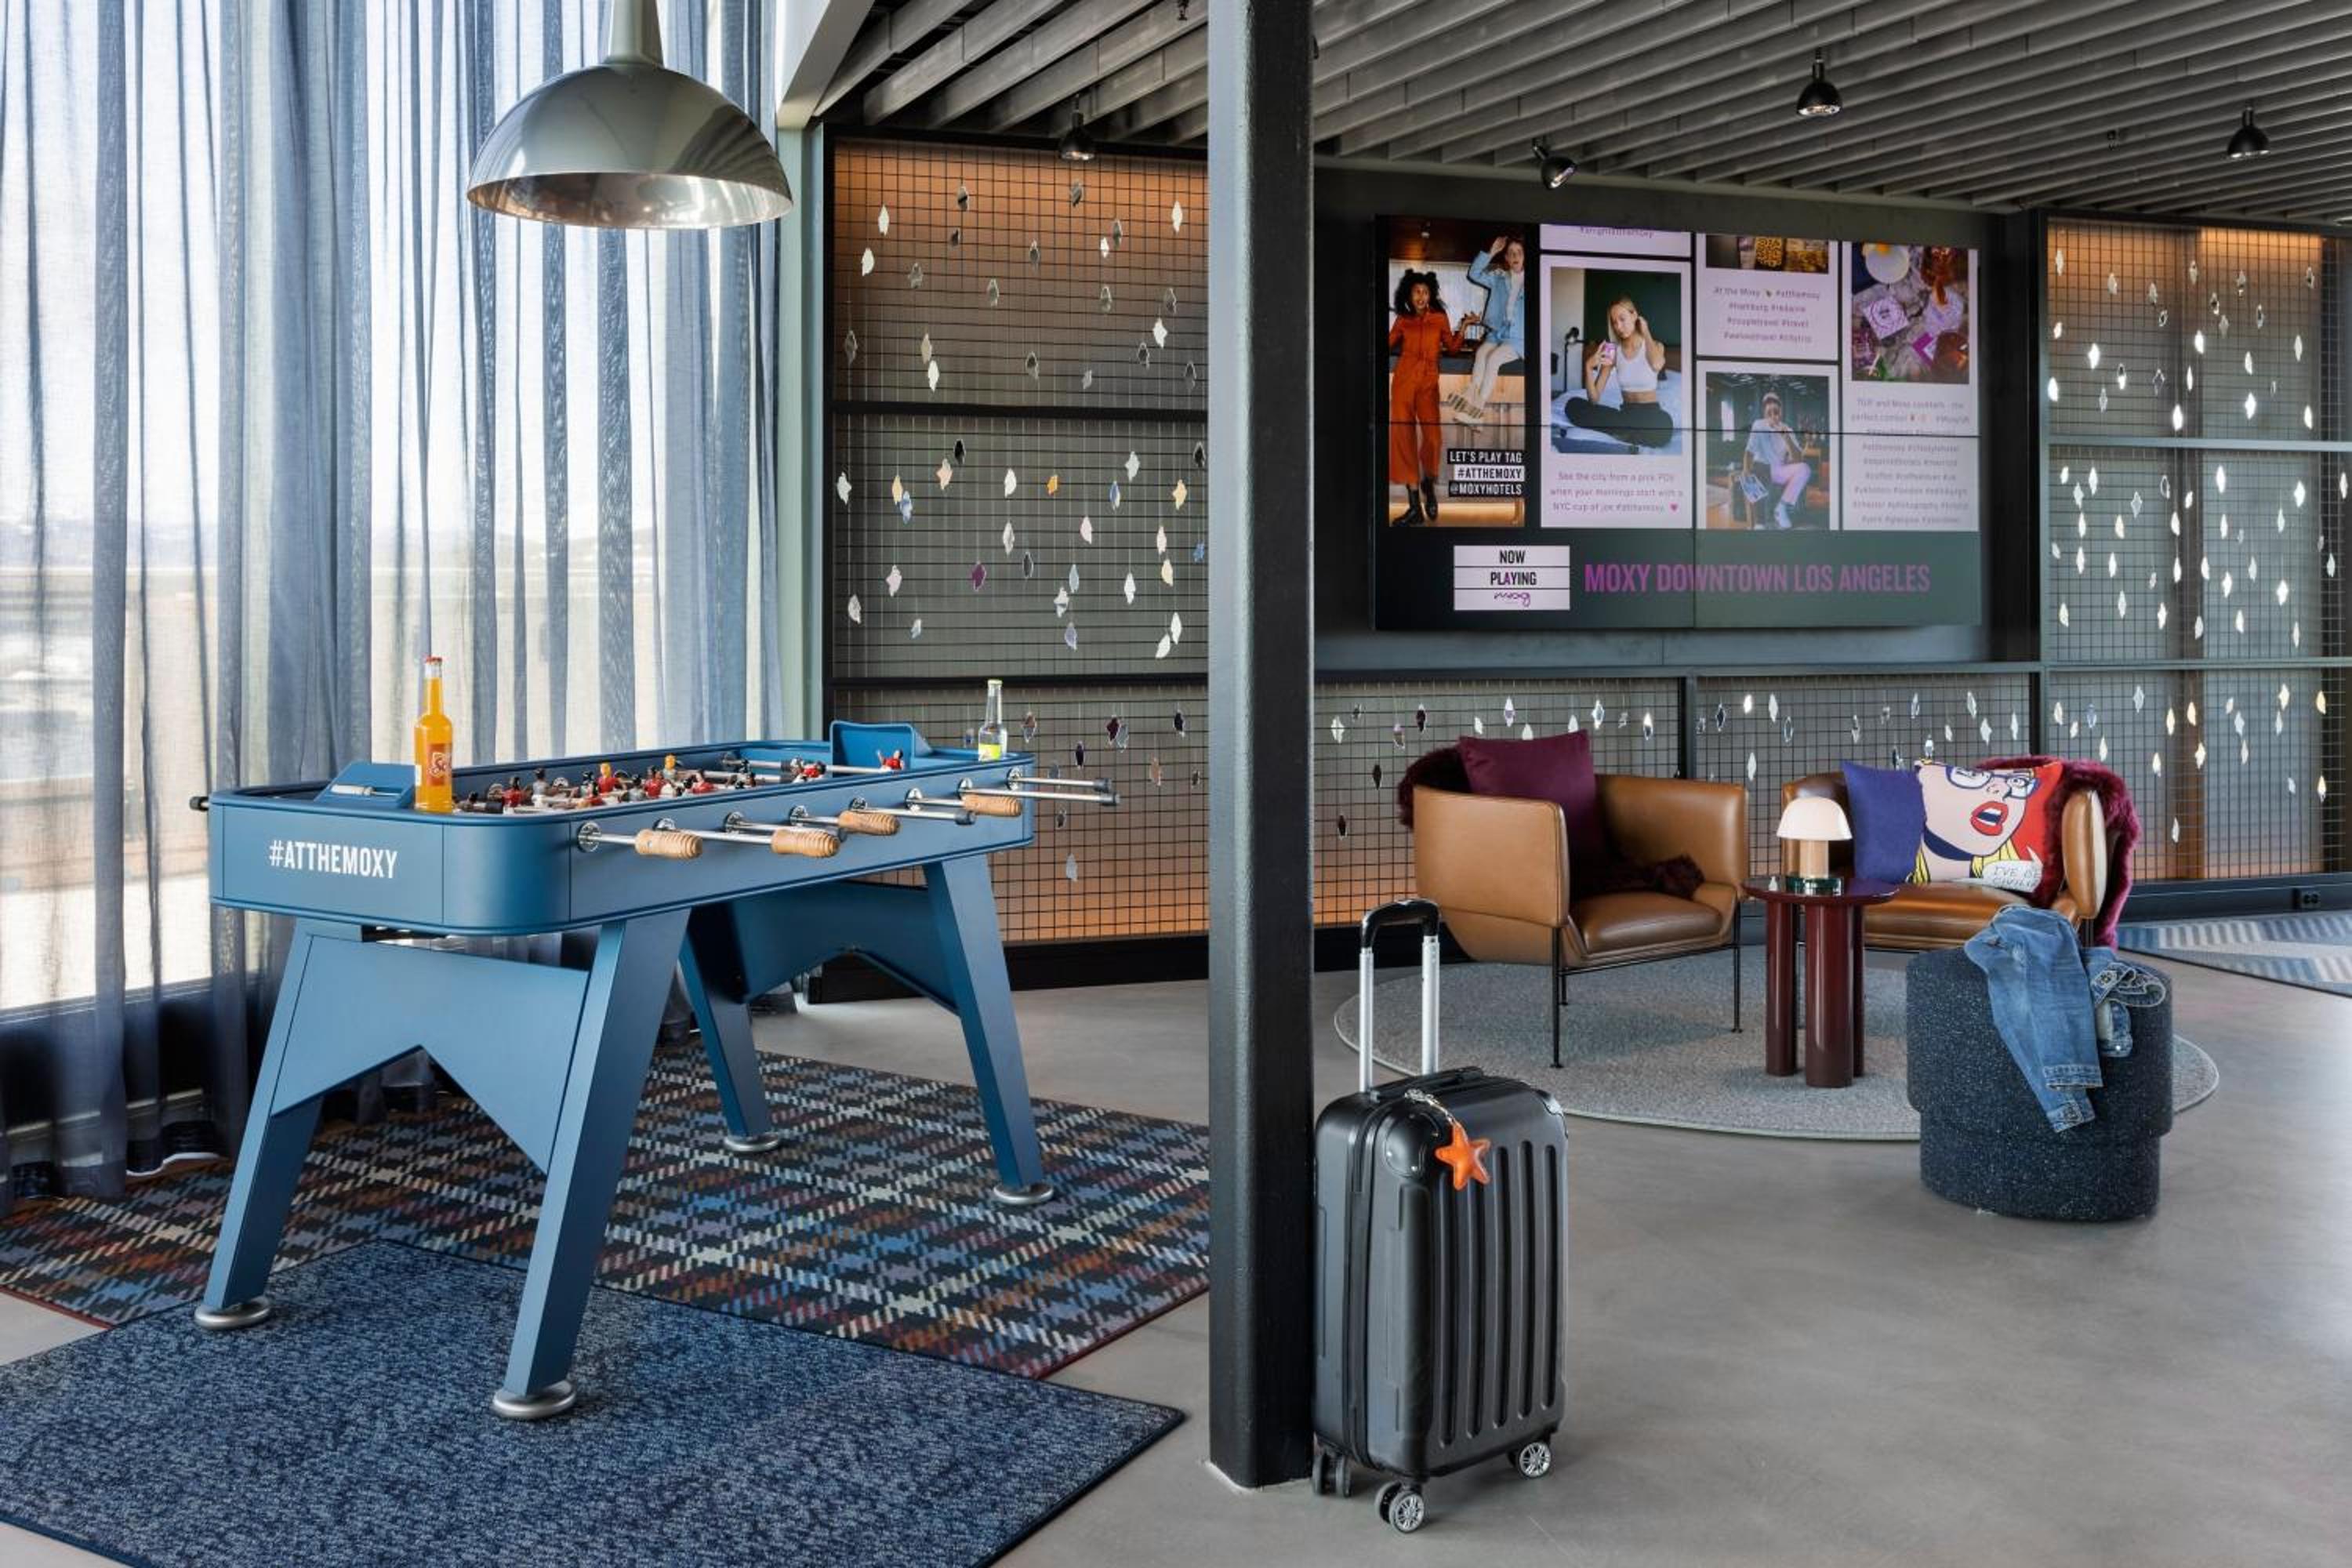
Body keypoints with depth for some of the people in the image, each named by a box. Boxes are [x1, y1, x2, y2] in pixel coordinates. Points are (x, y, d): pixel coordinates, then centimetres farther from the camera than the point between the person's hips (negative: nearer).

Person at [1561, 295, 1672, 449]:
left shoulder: (1654, 346, 0)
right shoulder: (1613, 351, 6)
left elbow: (1657, 365, -29)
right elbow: (1594, 399, 2)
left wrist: (1646, 332, -10)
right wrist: (1589, 367, -17)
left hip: (1651, 414, -3)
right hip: (1626, 413, 3)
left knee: (1663, 422, -42)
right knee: (1573, 405, -20)